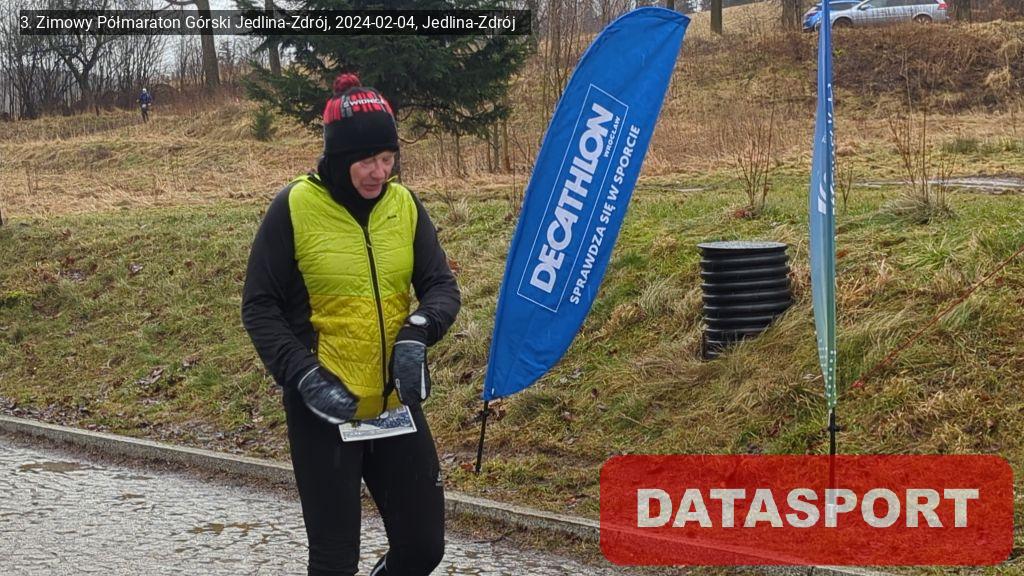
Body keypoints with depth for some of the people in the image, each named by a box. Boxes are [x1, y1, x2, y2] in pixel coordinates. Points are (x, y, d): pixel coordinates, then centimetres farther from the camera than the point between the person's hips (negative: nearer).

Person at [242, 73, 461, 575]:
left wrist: (418, 332, -17)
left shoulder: (405, 205, 2)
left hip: (396, 404, 4)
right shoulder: (293, 208, -9)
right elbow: (259, 307, -5)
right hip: (324, 411, -4)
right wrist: (302, 375, -17)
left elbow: (442, 286, 4)